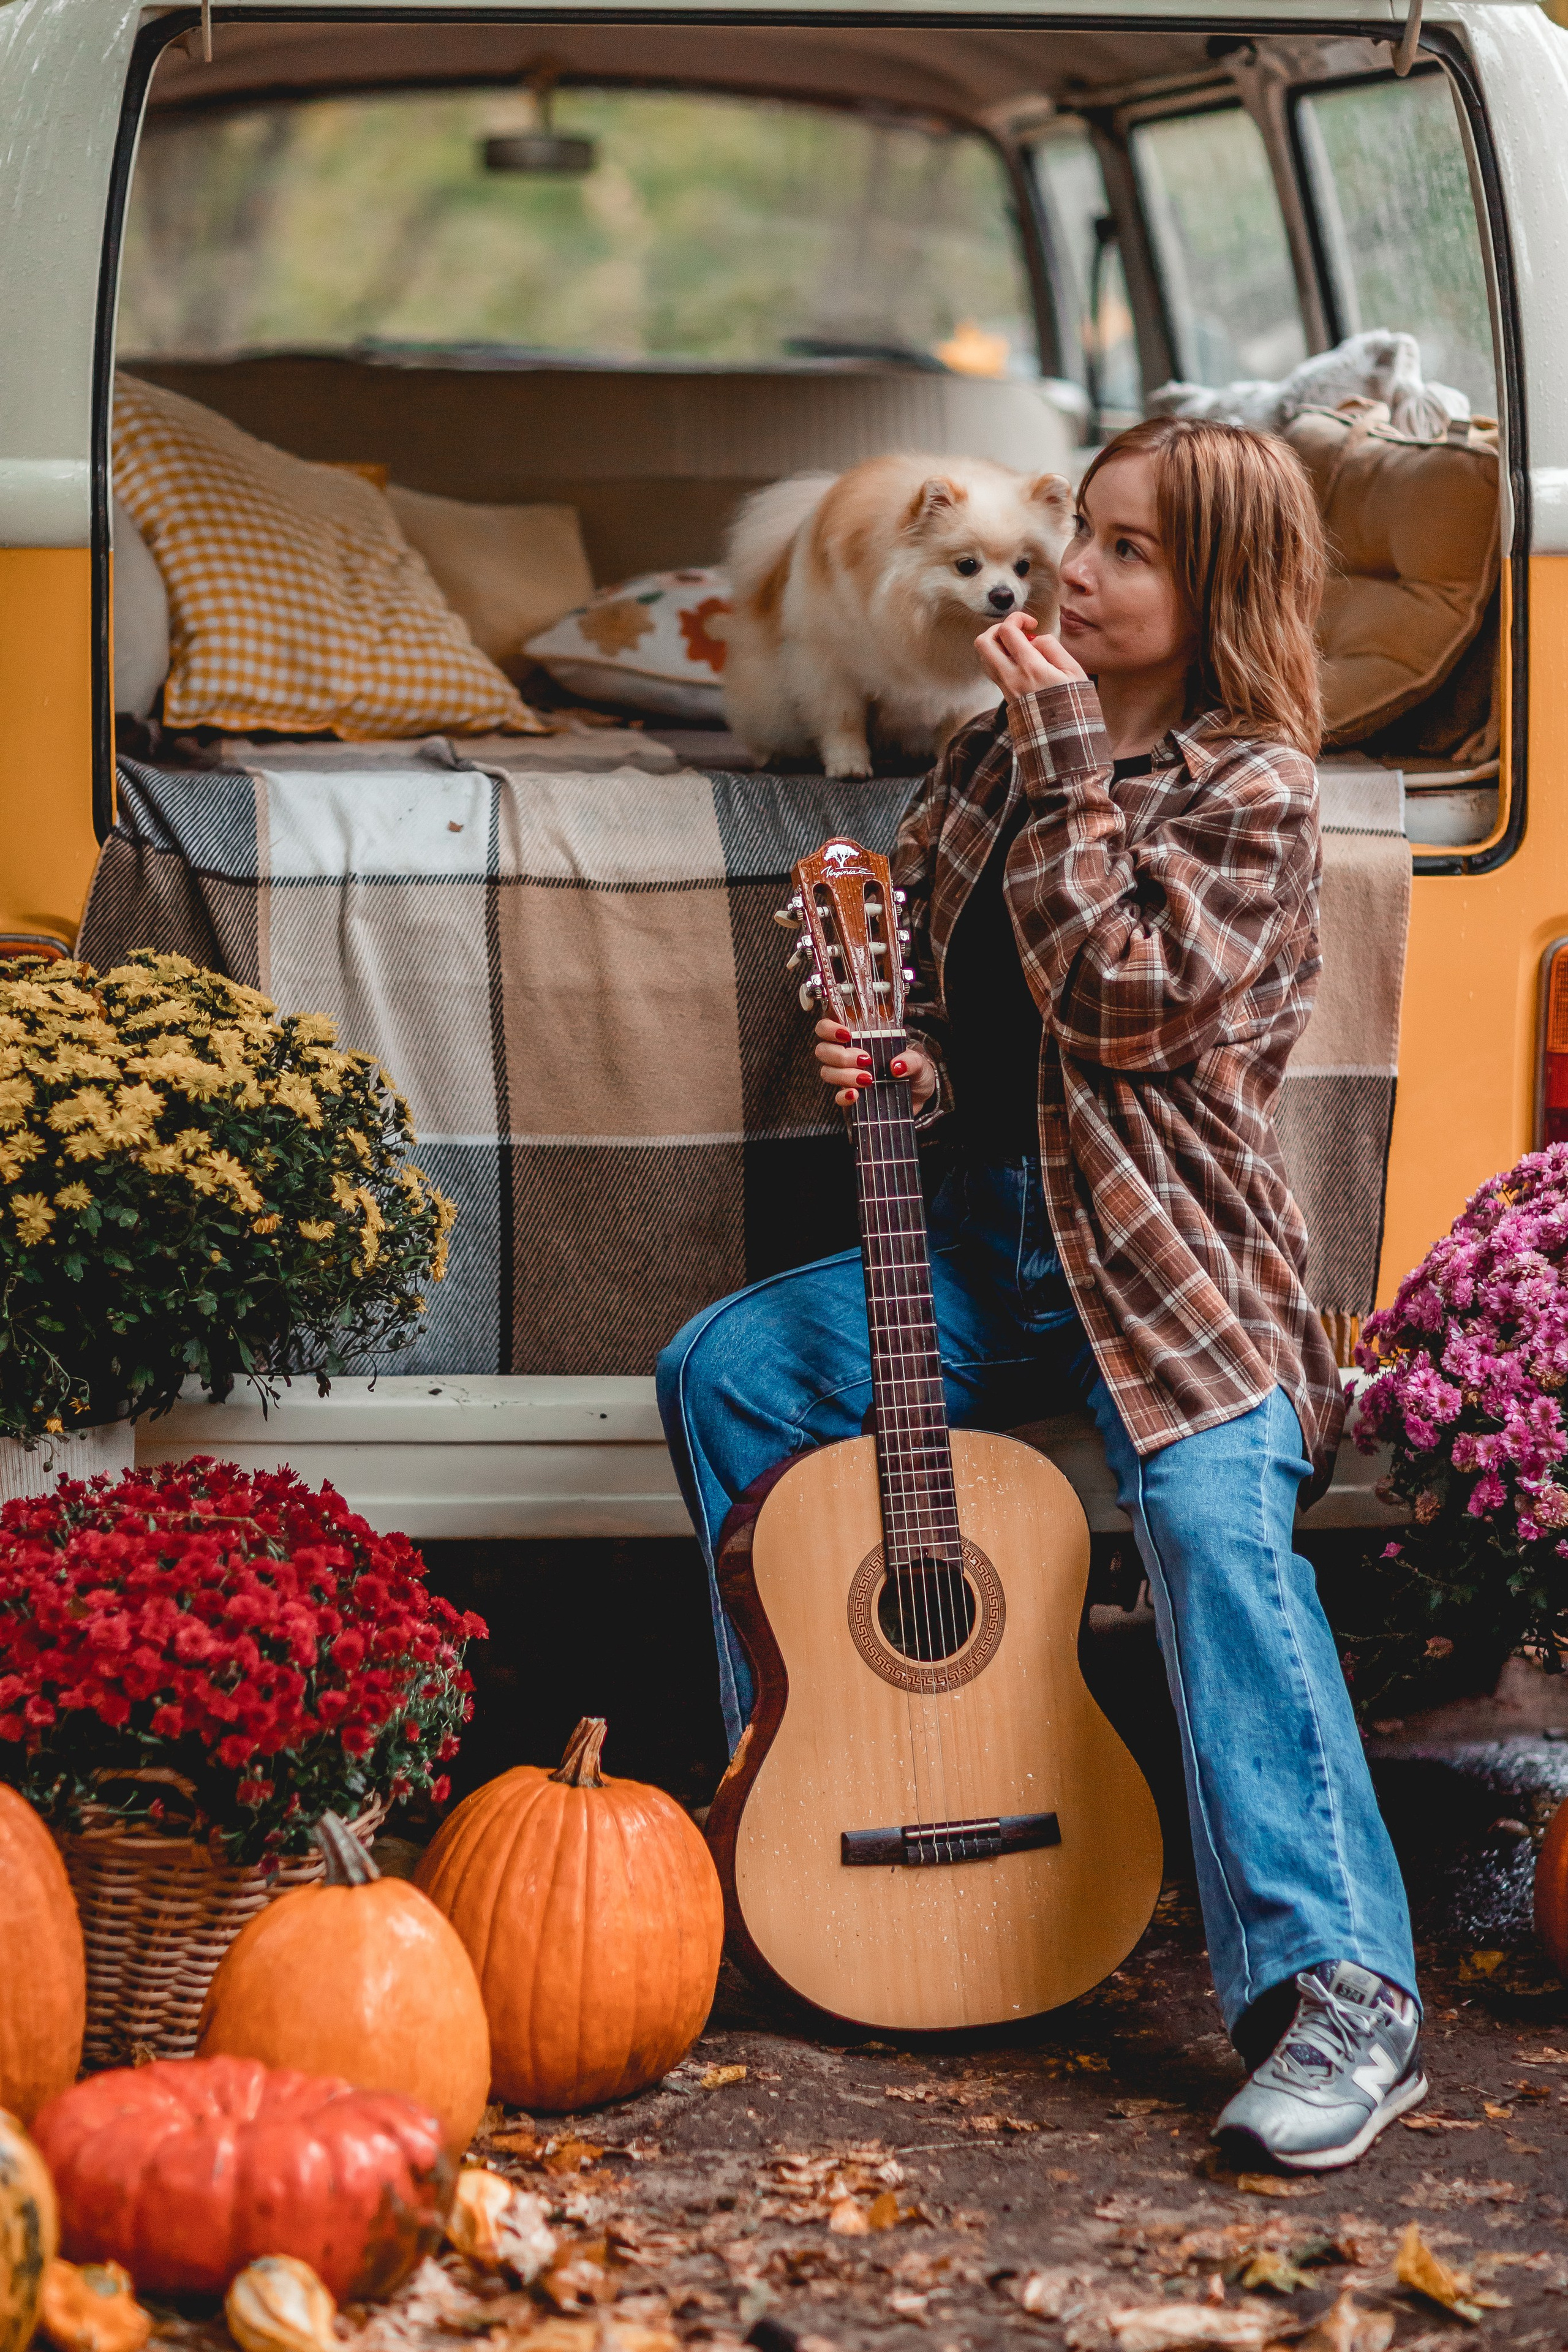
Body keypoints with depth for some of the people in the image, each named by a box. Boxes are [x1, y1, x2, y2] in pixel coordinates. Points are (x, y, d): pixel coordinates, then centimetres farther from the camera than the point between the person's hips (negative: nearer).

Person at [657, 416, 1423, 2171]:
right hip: (983, 1246, 7)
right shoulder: (995, 753, 12)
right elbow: (907, 949, 21)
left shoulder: (1250, 790, -8)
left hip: (1165, 1256, -7)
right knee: (720, 1370, -2)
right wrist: (894, 1048, -2)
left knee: (1215, 1520, -32)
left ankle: (1339, 1994, -39)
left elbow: (1116, 1000, -19)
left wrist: (1067, 771, -14)